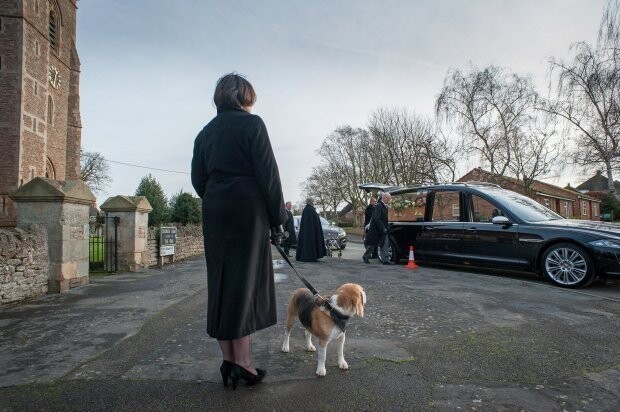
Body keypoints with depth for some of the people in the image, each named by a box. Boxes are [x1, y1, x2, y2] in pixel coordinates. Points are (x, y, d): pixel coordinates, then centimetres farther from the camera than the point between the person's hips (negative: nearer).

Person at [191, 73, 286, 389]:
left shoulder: (205, 132, 16)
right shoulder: (252, 124, -3)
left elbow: (198, 179, 12)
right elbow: (267, 173, -9)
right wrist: (277, 217, -6)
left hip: (214, 212, 6)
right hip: (248, 210, -6)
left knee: (220, 282, 8)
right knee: (246, 280, -1)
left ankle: (228, 359, 16)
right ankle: (242, 360, 2)